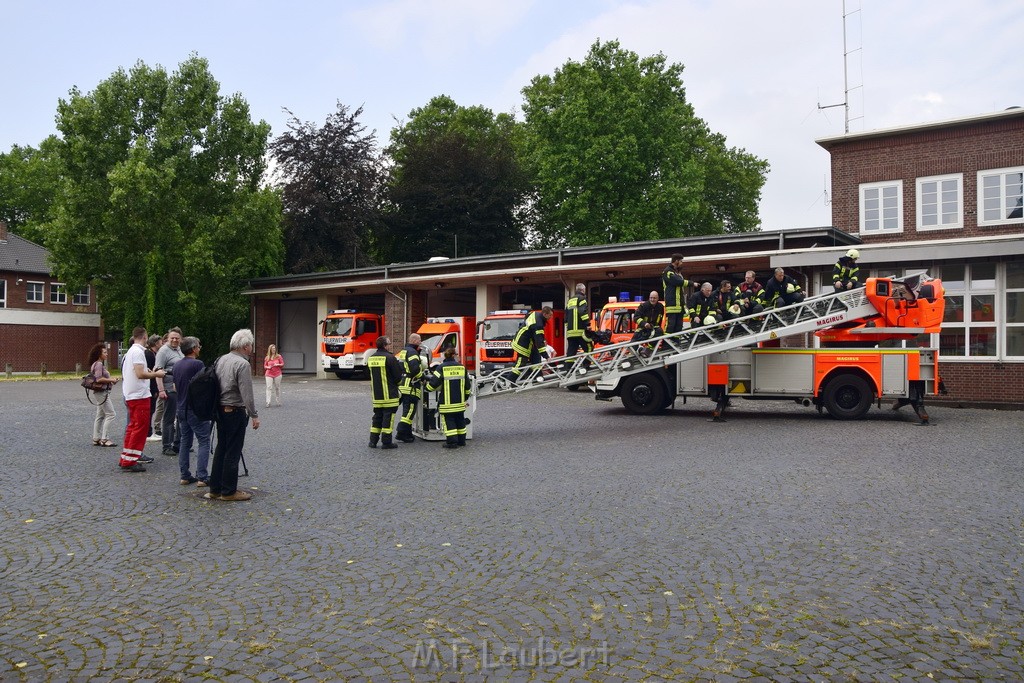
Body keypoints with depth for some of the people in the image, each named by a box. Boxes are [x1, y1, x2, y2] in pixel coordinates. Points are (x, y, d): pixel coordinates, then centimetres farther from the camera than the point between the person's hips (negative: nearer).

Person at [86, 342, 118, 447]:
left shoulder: (101, 364, 17)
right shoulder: (98, 364, -14)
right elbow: (99, 379, -23)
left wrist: (111, 379, 6)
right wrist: (111, 380, -14)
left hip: (102, 392, 11)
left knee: (100, 416, 12)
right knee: (110, 414, -10)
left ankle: (96, 439, 16)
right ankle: (104, 439, -10)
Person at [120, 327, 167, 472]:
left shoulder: (130, 351, 15)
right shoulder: (138, 352, -15)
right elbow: (140, 374, -22)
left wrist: (149, 373, 20)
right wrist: (155, 374, -9)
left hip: (130, 395, 10)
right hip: (140, 395, -10)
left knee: (133, 427, 17)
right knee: (140, 428, -5)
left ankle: (126, 459, 23)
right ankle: (129, 462, -3)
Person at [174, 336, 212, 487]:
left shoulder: (177, 365, 10)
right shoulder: (197, 364, -15)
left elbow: (175, 387, 18)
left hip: (181, 408, 8)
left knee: (184, 442, 12)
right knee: (204, 442, -3)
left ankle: (185, 476, 12)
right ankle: (202, 477, -7)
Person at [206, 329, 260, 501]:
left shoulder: (221, 359, 8)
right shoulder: (242, 364, -18)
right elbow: (247, 394, -20)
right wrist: (254, 415, -14)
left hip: (220, 409, 9)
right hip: (235, 412, -8)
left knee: (221, 449, 15)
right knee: (232, 452, 0)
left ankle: (215, 489, 20)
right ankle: (229, 491, 6)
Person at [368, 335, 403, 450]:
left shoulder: (371, 358, 8)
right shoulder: (389, 357, -15)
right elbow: (398, 375, -12)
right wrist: (395, 383, 9)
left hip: (376, 393, 7)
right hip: (389, 394, -7)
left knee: (377, 415, 16)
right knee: (388, 416, -1)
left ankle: (373, 440, 17)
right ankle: (386, 441, 0)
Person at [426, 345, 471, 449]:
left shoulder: (441, 368, -10)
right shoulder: (461, 367, 4)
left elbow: (433, 383, -11)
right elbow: (467, 385, 11)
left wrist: (427, 385, 11)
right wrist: (466, 397, 25)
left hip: (447, 402, -4)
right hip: (460, 401, 4)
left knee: (449, 421, 1)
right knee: (460, 420, 17)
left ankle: (452, 441, -4)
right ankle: (461, 440, 23)